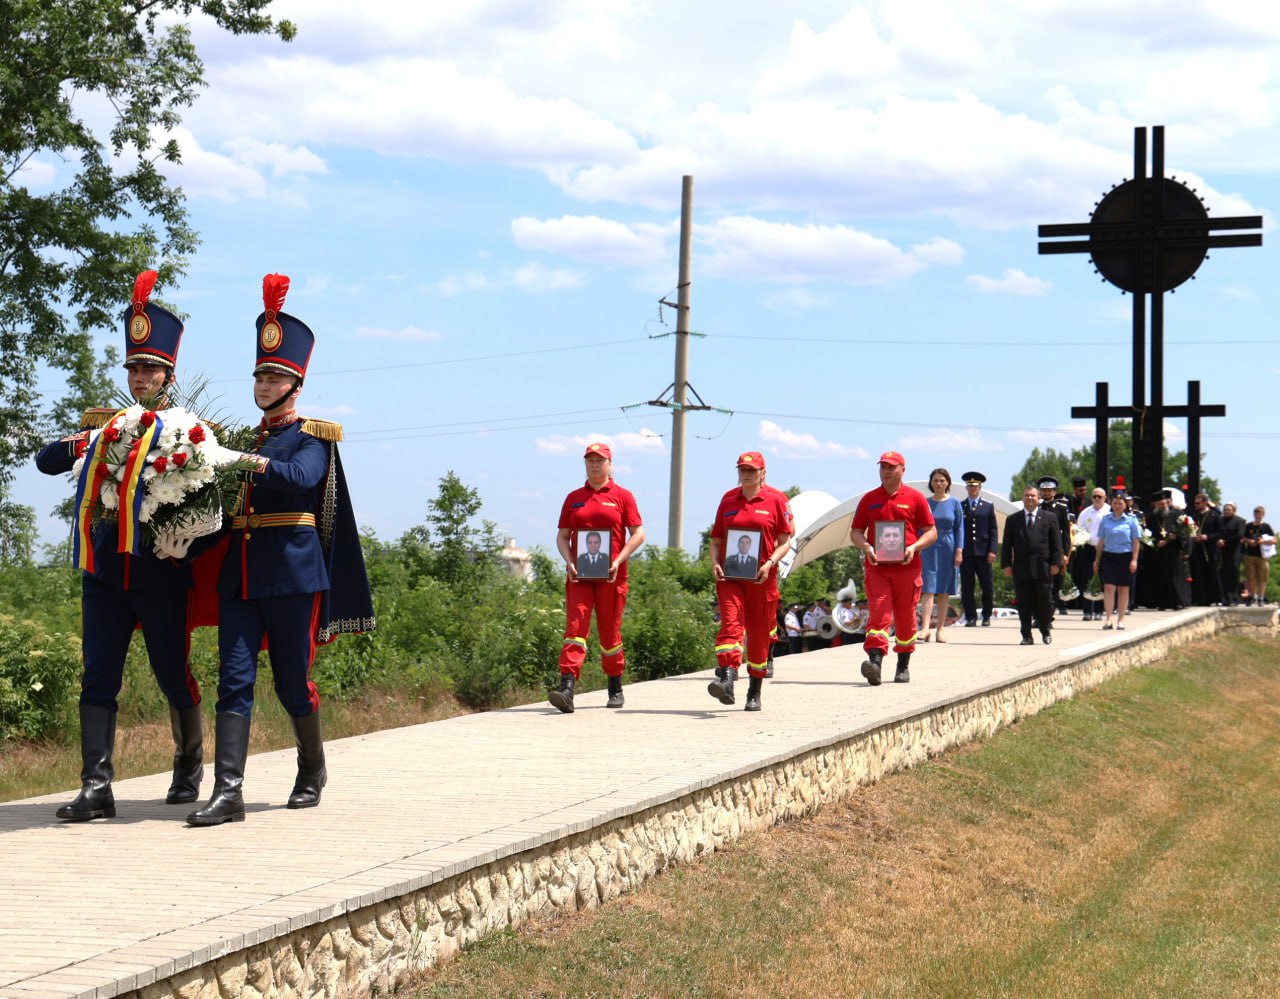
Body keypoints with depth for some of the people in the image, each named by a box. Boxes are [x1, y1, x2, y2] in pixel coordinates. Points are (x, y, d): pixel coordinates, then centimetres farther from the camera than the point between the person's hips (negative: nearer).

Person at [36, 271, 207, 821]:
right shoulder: (104, 423, 11)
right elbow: (45, 460, 1)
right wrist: (84, 442, -17)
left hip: (163, 574, -2)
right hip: (107, 570, 3)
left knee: (173, 675, 7)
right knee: (98, 678, -5)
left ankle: (190, 766, 29)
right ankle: (96, 787, -6)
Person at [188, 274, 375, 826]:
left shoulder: (312, 437, 1)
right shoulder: (246, 438, 17)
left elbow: (300, 479, -20)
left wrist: (248, 462, -29)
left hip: (293, 572, -5)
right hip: (240, 572, 5)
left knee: (292, 681, 3)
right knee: (234, 678, -6)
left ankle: (312, 769, 26)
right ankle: (228, 791, -11)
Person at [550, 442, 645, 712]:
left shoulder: (622, 496, 4)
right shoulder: (574, 498, 12)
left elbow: (638, 534, 0)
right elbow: (562, 535, 12)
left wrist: (618, 561, -12)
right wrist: (568, 562, -5)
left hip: (611, 576, -2)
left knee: (609, 633, 6)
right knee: (575, 627, -11)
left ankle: (616, 690, 22)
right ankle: (567, 689, -21)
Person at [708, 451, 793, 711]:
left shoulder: (776, 500, 3)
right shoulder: (728, 499, 12)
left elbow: (786, 541, 1)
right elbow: (716, 539, 16)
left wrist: (770, 563, -15)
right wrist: (715, 562, -3)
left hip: (761, 578, -1)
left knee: (759, 633, 7)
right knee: (730, 623, -18)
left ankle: (755, 693, 19)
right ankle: (726, 680, -33)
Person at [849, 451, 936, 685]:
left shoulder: (915, 497, 4)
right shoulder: (869, 498, 10)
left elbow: (931, 532, 5)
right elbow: (855, 531, 11)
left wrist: (914, 547, -14)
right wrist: (865, 547, -10)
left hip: (907, 568, 0)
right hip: (877, 567, 0)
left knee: (905, 620, 9)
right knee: (878, 615, -14)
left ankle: (903, 666, 23)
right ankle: (875, 662, -25)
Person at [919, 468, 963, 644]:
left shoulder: (954, 503, 4)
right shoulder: (925, 503, 5)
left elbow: (959, 528, 4)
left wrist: (959, 551, -5)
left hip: (947, 549, 1)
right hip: (928, 549, -1)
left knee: (944, 591, 5)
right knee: (928, 589, -11)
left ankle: (941, 628, 10)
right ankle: (925, 628, -20)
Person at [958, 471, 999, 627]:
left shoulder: (988, 506, 10)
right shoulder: (959, 507, 9)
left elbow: (993, 531, 7)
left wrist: (992, 551, -4)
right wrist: (957, 550, -2)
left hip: (983, 553, 0)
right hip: (966, 553, 0)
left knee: (987, 586, 2)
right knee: (967, 587, -2)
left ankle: (986, 616, 14)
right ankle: (971, 617, 3)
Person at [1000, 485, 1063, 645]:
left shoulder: (1049, 517, 7)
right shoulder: (1013, 519, 11)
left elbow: (1056, 542, 4)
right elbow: (1007, 545, 9)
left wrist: (1055, 563, -5)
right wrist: (1006, 564, -1)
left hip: (1042, 567, -1)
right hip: (1021, 569, 1)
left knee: (1045, 602, 2)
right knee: (1023, 605, 2)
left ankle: (1046, 630, 23)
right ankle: (1026, 636, 8)